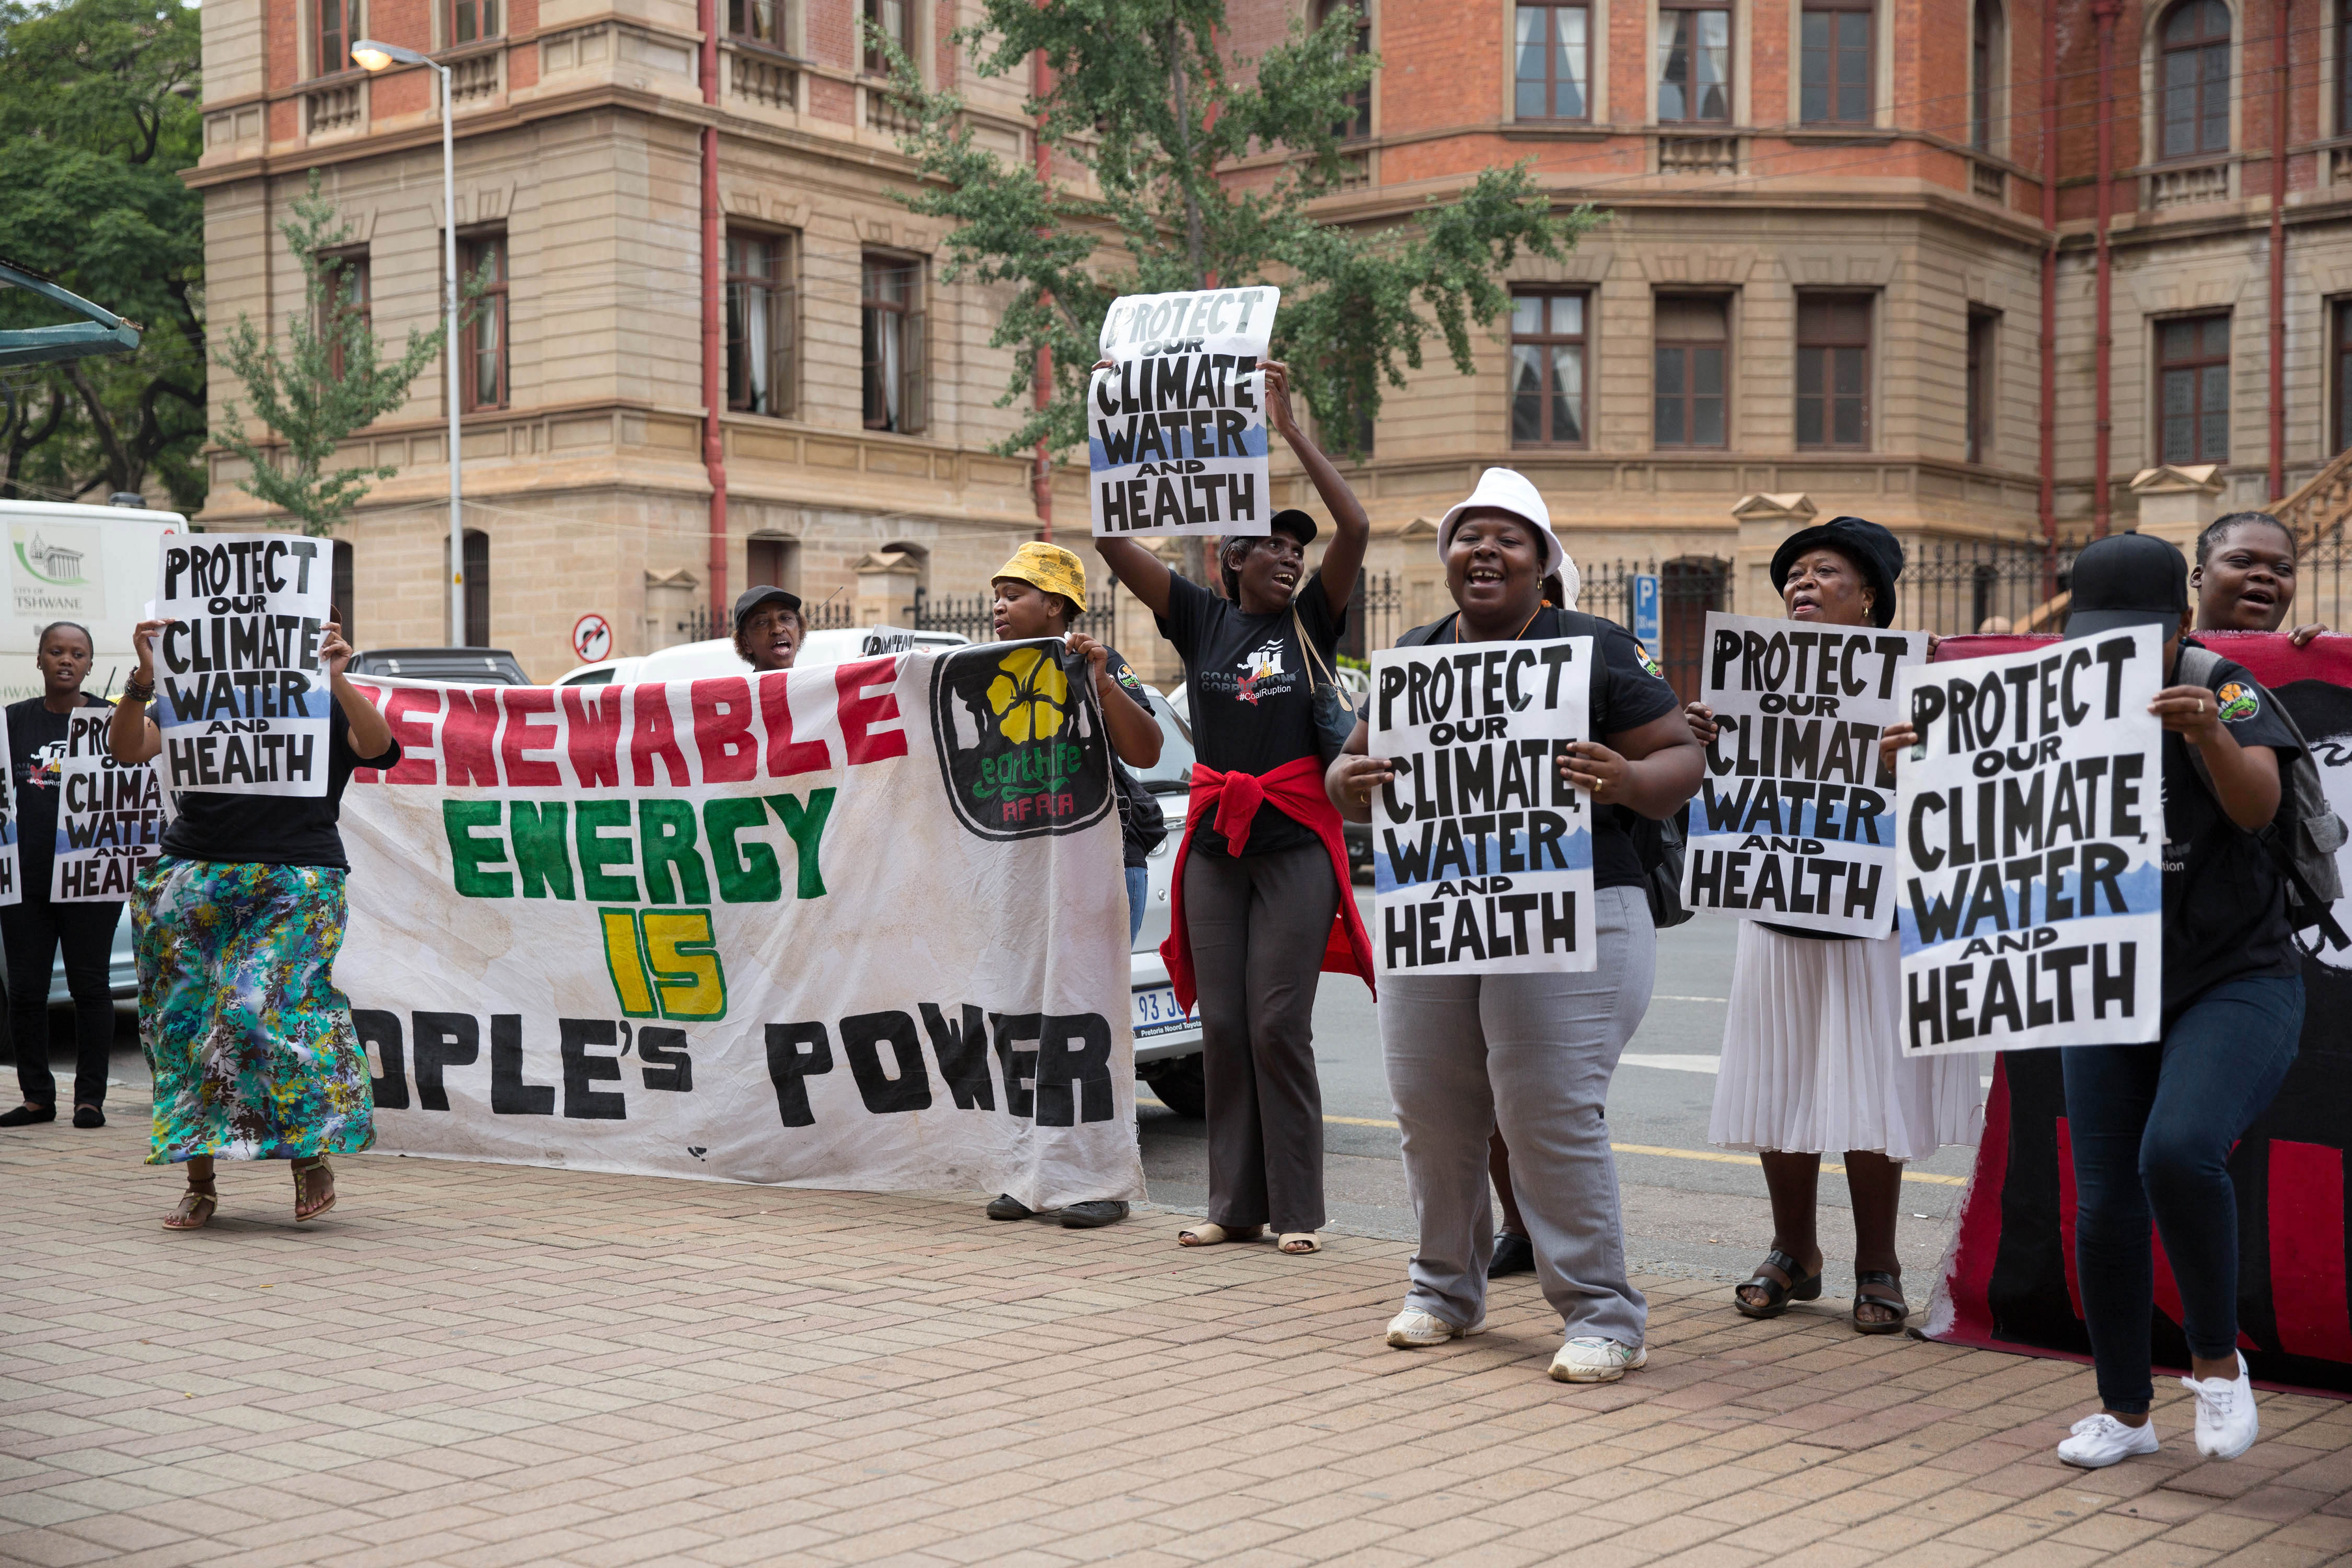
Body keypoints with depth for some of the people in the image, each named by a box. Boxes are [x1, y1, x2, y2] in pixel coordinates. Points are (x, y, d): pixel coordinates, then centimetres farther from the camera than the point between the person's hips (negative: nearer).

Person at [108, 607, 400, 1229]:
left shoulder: (326, 709, 7)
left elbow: (379, 746, -13)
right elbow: (126, 747, 1)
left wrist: (336, 679, -28)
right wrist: (144, 677, -15)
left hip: (295, 883, -3)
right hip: (194, 877, 3)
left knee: (260, 1005, -20)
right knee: (186, 1020, 1)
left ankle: (312, 1153, -2)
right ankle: (199, 1183, 12)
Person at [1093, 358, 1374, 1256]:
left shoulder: (1311, 620, 4)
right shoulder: (1202, 620, 7)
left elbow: (1355, 527, -11)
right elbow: (1114, 543, 0)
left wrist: (1289, 429, -13)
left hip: (1296, 843, -2)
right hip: (1214, 842, 3)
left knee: (1279, 1025, -6)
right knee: (1222, 1026, 4)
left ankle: (1298, 1209, 1)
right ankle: (1235, 1205, 13)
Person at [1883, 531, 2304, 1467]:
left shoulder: (2222, 692, -10)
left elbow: (2259, 805, -25)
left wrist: (2213, 736, -46)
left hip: (2236, 982, -4)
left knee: (2179, 1152, -28)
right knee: (2104, 1209, 2)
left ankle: (2217, 1361, -4)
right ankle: (2124, 1410, 22)